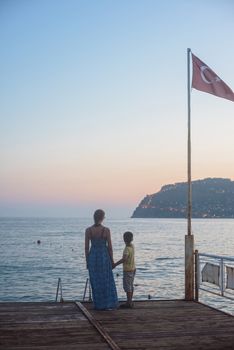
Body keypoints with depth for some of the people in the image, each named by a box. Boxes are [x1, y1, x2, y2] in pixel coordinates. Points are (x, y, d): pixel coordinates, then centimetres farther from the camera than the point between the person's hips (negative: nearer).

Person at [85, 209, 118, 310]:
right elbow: (110, 247, -7)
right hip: (104, 256, -1)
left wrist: (87, 261, 8)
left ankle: (99, 305, 15)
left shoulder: (88, 230, -7)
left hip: (93, 257, 2)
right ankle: (109, 304, 13)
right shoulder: (106, 230, -11)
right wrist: (112, 260, 6)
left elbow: (86, 247, -3)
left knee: (96, 282, 10)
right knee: (107, 281, 10)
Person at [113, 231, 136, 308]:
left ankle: (129, 303, -2)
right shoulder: (132, 246, 3)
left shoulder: (127, 249, -22)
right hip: (133, 268, 9)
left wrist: (115, 264, -33)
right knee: (130, 285, 15)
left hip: (127, 270, -9)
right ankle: (130, 302, 22)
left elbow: (124, 259, -35)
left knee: (127, 286, -4)